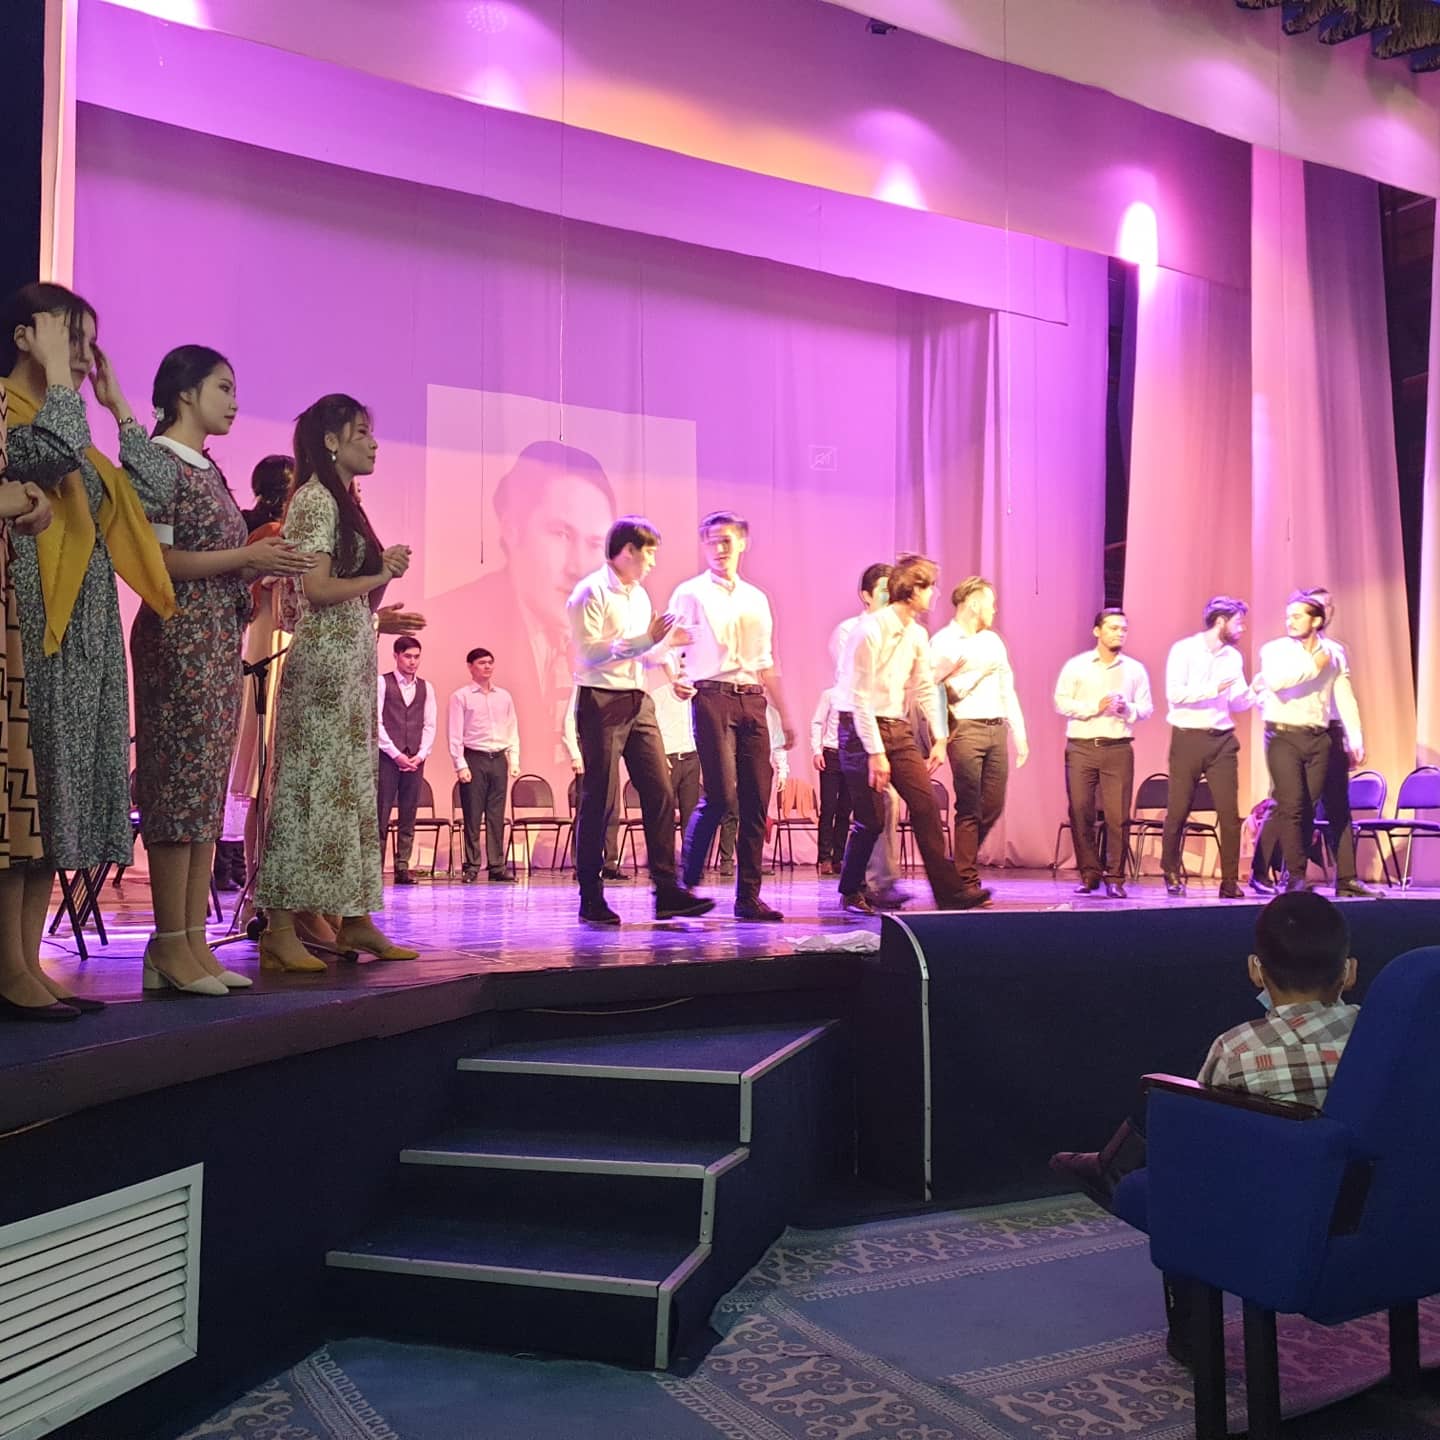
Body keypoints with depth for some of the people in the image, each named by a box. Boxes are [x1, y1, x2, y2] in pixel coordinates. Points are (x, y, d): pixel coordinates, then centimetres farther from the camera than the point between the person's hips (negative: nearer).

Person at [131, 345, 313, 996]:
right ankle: (170, 946, -4)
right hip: (179, 638, -9)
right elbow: (153, 559, -16)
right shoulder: (159, 462, -7)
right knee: (180, 788, -8)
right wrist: (246, 557, -15)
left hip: (221, 639, 9)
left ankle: (194, 941, 10)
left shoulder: (207, 468, 20)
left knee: (208, 793, 7)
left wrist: (266, 563, 9)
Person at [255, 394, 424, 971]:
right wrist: (380, 576, -6)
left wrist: (378, 618, 11)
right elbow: (317, 590, -17)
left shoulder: (342, 502, 20)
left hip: (351, 663, 10)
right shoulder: (315, 500, -8)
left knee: (352, 788, 10)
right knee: (310, 788, -10)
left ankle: (355, 921, 15)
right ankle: (280, 929, -7)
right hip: (323, 663, -10)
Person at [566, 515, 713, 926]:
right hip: (602, 703, -7)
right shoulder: (591, 592, -7)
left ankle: (667, 890, 0)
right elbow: (589, 652, -18)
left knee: (660, 793, -2)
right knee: (600, 800, -3)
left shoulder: (640, 596, 20)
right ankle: (591, 898, 6)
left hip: (639, 703, 8)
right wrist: (646, 639, -20)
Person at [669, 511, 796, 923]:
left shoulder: (756, 599, 19)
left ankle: (748, 896, 9)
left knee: (755, 800, 3)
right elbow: (669, 648, -2)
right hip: (712, 697, -5)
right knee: (719, 796, -14)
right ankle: (688, 881, 3)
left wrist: (785, 716, 21)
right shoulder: (691, 594, 3)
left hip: (752, 701, 6)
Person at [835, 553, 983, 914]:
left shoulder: (917, 635, 8)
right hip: (862, 728, -7)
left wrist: (939, 738, 7)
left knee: (926, 805, -1)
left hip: (898, 728, 7)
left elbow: (925, 689, 14)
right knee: (871, 819, -4)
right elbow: (860, 697, -18)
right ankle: (851, 891, 16)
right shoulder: (870, 630, -16)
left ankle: (949, 891, 3)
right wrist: (875, 752, -19)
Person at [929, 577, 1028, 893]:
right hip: (965, 728, -6)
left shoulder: (993, 640, 18)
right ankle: (967, 881, 1)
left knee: (993, 807, 6)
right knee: (969, 808, -5)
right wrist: (978, 672, -12)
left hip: (997, 729, 6)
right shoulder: (943, 642, -2)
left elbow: (1008, 690, 18)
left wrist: (1020, 735, 14)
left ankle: (965, 859, 26)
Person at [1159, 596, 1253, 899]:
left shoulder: (1234, 656, 11)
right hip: (1188, 737, -4)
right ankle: (1171, 873, 22)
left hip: (1222, 739, 4)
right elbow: (1174, 693, -15)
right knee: (1178, 810, 3)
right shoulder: (1184, 650, -5)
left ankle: (1230, 881, 4)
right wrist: (1213, 689, -19)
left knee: (1229, 812, -2)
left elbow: (1236, 703, 13)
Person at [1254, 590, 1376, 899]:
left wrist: (1356, 741, -2)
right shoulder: (1274, 650, 1)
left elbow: (1345, 699, 5)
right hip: (1284, 737, -2)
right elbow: (1275, 680, -20)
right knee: (1291, 807, -8)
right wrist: (1313, 666, -12)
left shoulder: (1334, 653, 8)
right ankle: (1295, 876, 0)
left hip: (1320, 739, 2)